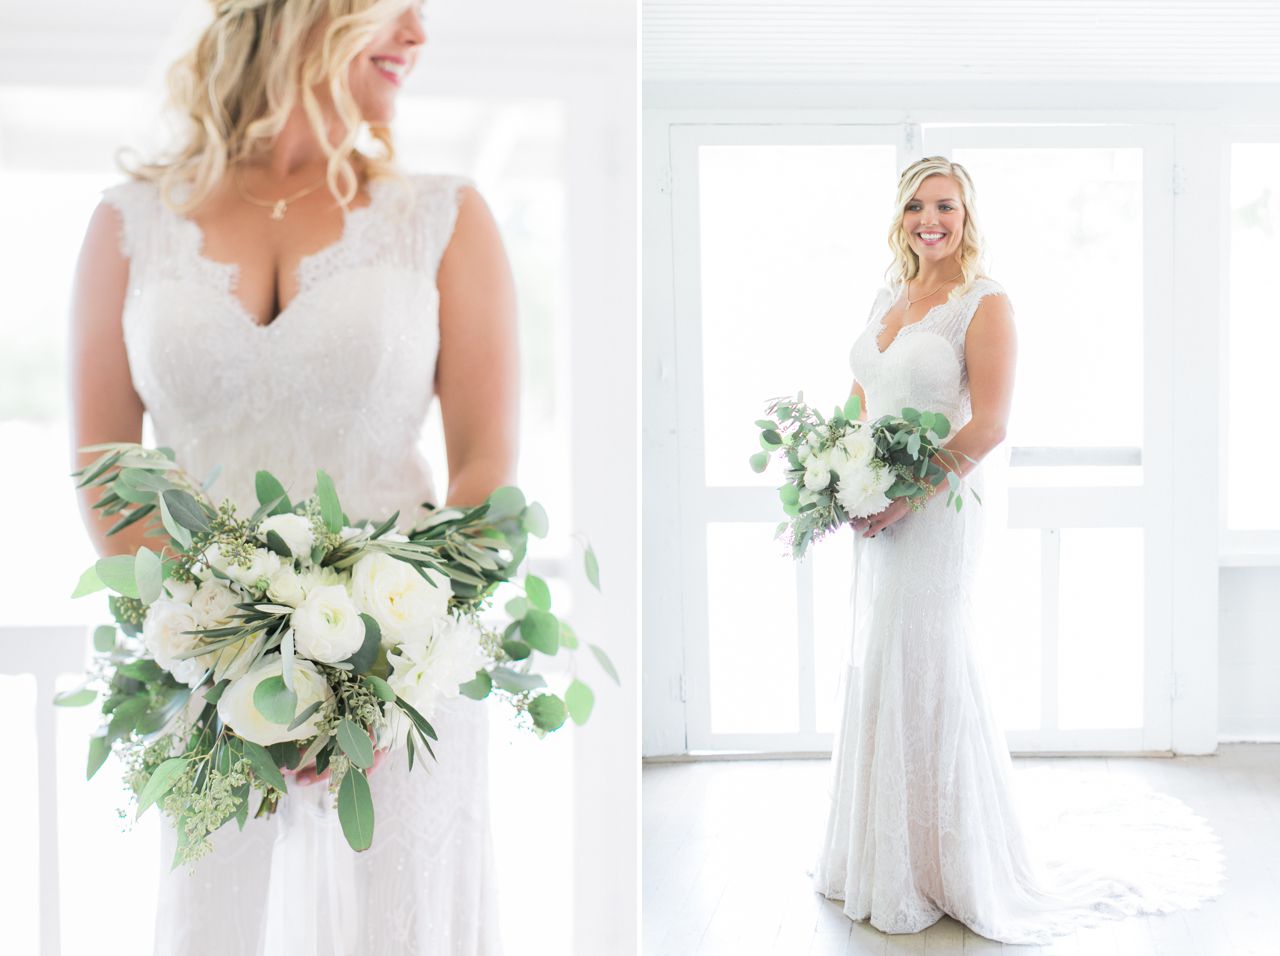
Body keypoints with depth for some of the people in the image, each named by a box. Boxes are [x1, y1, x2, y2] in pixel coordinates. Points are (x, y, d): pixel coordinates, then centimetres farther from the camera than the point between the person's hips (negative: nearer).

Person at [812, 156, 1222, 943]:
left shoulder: (986, 304, -10)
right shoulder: (889, 296, 12)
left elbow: (987, 427, -17)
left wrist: (904, 497, -19)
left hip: (936, 513, -7)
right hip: (876, 513, 8)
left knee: (928, 673, -1)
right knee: (876, 671, 14)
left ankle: (954, 868, 18)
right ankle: (882, 856, 30)